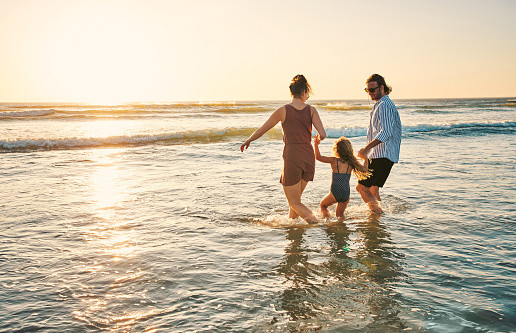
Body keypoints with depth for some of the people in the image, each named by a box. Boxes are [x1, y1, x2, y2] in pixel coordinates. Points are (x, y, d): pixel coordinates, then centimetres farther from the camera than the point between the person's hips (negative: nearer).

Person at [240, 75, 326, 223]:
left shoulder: (283, 111, -5)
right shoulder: (311, 110, 0)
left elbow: (261, 131, 3)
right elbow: (322, 134, -9)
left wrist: (247, 141, 21)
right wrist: (316, 138, 16)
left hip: (292, 159, -4)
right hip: (309, 158, 4)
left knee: (294, 203, 7)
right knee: (295, 199, 23)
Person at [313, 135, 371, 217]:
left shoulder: (334, 160, -6)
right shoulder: (351, 163, 3)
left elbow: (318, 157, -10)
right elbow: (364, 170, 13)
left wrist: (316, 144, -1)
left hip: (335, 193, -4)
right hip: (346, 194, 4)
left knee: (323, 205, 22)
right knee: (339, 214, 23)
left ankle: (326, 217, 2)